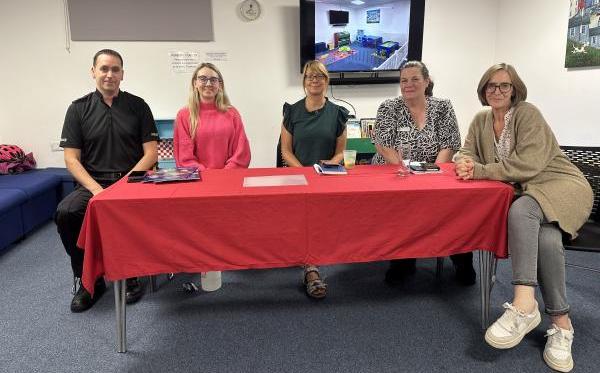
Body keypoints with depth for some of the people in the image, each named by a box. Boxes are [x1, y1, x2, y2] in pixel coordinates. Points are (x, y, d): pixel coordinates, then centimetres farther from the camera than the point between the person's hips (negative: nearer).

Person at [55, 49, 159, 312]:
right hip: (92, 183, 1)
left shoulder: (137, 106, 7)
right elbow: (71, 158, 3)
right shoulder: (78, 109, 8)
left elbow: (151, 153, 1)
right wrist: (95, 188, -14)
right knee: (65, 213, -27)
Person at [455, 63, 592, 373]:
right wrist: (465, 163, -17)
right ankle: (560, 322, -21)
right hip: (525, 193, 5)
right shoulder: (481, 120, 11)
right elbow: (469, 152, 8)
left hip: (560, 183, -5)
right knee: (546, 238, -29)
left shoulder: (528, 114, -8)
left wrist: (480, 171, -24)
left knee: (521, 210, -37)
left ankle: (524, 305, -41)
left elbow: (528, 164, -19)